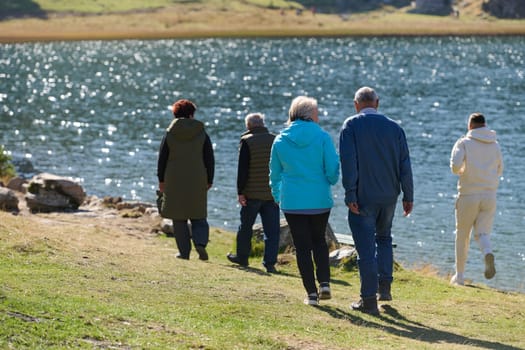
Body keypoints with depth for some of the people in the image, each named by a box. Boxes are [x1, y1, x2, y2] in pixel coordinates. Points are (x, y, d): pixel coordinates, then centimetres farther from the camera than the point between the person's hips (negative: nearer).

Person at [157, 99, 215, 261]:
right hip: (197, 183, 1)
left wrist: (161, 180, 10)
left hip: (174, 182, -1)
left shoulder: (170, 134, 0)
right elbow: (210, 160, 2)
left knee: (179, 218, 7)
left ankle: (184, 251, 4)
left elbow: (162, 159, 2)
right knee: (198, 217, 11)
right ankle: (200, 242, -13)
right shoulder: (202, 134, 1)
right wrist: (209, 181, 10)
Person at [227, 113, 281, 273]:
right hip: (272, 193, 3)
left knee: (245, 227, 14)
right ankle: (270, 263, -3)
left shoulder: (247, 141, -8)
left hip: (252, 193, -3)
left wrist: (240, 191, -7)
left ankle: (242, 257, 26)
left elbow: (242, 169, -11)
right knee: (272, 229, 3)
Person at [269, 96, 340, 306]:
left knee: (302, 246, 6)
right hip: (320, 201, 0)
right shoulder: (322, 137, -7)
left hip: (292, 202, 0)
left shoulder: (280, 140, 1)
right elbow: (333, 169, -6)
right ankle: (324, 283, 4)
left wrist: (277, 197, 25)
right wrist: (330, 182, 17)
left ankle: (311, 292, 2)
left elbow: (275, 173, 10)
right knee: (319, 241, 19)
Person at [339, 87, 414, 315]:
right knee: (384, 238, 24)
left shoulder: (351, 126, -5)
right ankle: (384, 287, 18)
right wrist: (408, 196, 8)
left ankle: (369, 300, -1)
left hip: (363, 197, -4)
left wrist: (350, 195, -13)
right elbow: (405, 164, 4)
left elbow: (348, 162, -13)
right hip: (389, 195, 4)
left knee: (366, 247, -1)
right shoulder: (394, 127, 5)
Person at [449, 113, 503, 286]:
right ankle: (488, 254, -29)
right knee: (482, 233, 5)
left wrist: (459, 171, 4)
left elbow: (455, 165, -18)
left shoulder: (464, 143, -4)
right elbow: (499, 170, 16)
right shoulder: (495, 145, 8)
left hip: (468, 195, -2)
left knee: (462, 236, 11)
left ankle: (459, 275, 17)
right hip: (490, 195, 3)